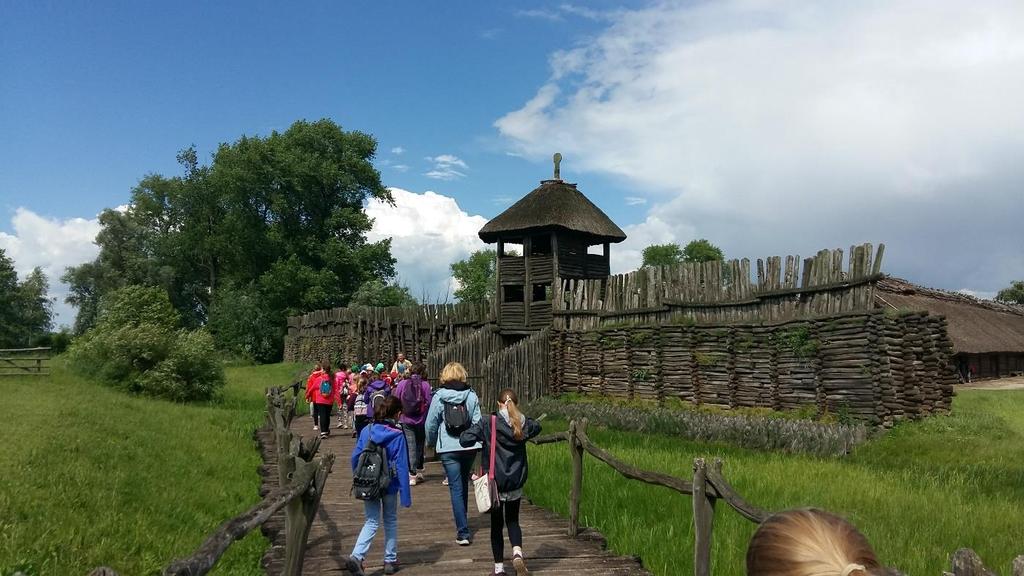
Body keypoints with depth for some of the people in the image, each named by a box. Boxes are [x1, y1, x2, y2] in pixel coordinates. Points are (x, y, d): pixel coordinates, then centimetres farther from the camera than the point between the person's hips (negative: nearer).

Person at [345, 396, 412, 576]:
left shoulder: (366, 431, -4)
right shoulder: (398, 435, -13)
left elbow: (355, 457, -2)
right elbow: (401, 466, -14)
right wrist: (406, 495, -11)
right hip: (390, 485, -2)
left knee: (371, 522, 11)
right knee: (391, 521, 16)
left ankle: (356, 556, -9)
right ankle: (390, 561, 24)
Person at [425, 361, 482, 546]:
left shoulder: (439, 397, -5)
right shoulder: (471, 395, -1)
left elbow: (431, 424, 1)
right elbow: (477, 422, -2)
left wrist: (431, 442, 18)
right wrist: (478, 441, 10)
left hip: (448, 448, -3)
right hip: (469, 446, 3)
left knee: (456, 489, 0)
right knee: (464, 484, 21)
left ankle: (463, 533, -4)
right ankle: (462, 523, 37)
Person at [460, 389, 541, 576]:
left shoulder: (487, 423, -13)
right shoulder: (524, 424, -3)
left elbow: (465, 440, -18)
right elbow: (537, 427, 20)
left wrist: (481, 437, 1)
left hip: (494, 483, -2)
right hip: (516, 483, 2)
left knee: (496, 524, 13)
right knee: (512, 520, 19)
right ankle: (517, 551, -5)